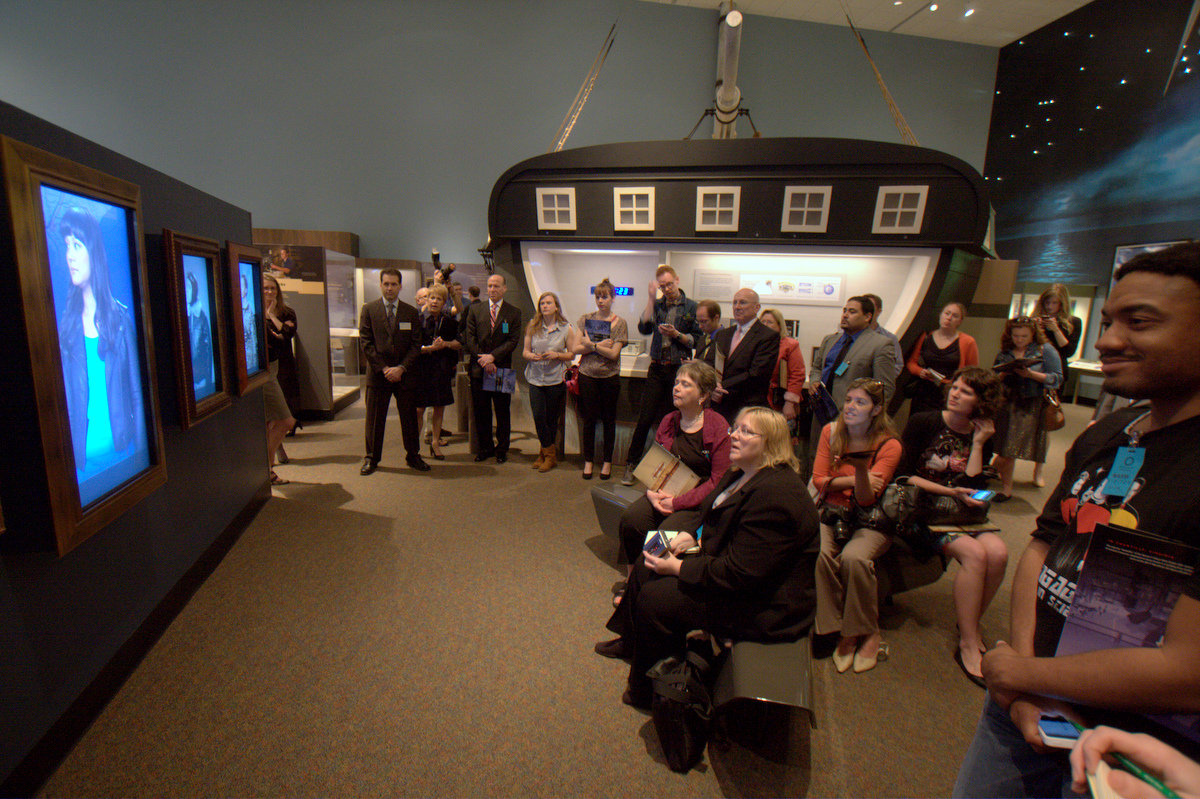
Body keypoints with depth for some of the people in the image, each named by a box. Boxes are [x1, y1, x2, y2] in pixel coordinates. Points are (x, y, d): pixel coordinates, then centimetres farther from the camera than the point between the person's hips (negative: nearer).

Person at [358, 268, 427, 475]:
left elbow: (416, 344, 2)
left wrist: (401, 368, -10)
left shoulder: (411, 312, 6)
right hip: (377, 373, -1)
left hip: (404, 374, 1)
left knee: (409, 417, 7)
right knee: (374, 418, 6)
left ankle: (413, 456, 21)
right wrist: (384, 368, -11)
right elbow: (366, 343, -2)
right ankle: (371, 458, 20)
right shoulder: (369, 310, 3)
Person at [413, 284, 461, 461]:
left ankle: (435, 442, 18)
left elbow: (460, 345, 6)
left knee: (439, 408, 7)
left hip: (442, 368, 3)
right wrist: (430, 348, -19)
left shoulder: (449, 322, 8)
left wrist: (446, 344, -11)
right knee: (419, 408, -1)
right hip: (421, 368, -3)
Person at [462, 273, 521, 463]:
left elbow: (513, 340, -5)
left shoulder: (514, 312, 3)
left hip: (502, 369, -1)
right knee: (480, 412, 8)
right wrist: (483, 360, -10)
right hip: (478, 369, 2)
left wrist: (492, 356, -17)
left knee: (503, 412, 6)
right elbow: (469, 338, 3)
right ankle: (485, 447, 22)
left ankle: (502, 449, 19)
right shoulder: (475, 309, 8)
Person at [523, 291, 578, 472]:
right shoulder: (532, 327, 5)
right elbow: (525, 351, 8)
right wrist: (531, 356, -14)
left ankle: (548, 454, 22)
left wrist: (556, 355, -15)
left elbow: (572, 355, 2)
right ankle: (549, 453, 16)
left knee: (551, 419, 6)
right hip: (536, 378, 2)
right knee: (538, 417, -2)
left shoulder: (566, 329, -1)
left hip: (556, 379, -2)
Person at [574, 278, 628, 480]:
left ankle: (607, 461, 20)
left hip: (609, 376, -1)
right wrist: (600, 346, -13)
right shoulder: (586, 319, 5)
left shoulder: (619, 323, -1)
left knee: (609, 419, 7)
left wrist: (591, 344, -14)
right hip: (587, 375, 1)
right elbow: (576, 349, -3)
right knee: (589, 419, 5)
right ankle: (588, 461, 18)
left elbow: (613, 353, -11)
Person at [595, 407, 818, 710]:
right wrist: (692, 537, -1)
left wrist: (678, 568, -21)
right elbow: (718, 522, 19)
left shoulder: (775, 494, -30)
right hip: (731, 568, 11)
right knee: (646, 567, 12)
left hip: (764, 604, -10)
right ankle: (631, 642, 38)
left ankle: (646, 690, 13)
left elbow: (740, 574, -30)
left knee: (654, 598, -14)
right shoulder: (741, 474, 3)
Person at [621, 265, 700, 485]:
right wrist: (651, 298, -10)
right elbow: (644, 328, -8)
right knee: (645, 418, 1)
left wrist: (676, 334, -14)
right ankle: (631, 464, 12)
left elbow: (697, 341, 0)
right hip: (657, 368, 2)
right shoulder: (657, 305, 8)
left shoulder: (692, 307, 1)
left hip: (679, 369, -1)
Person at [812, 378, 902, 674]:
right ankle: (842, 632, -10)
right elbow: (818, 480, 2)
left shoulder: (889, 445, -6)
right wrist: (853, 481, -11)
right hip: (831, 515, 2)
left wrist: (861, 467, -33)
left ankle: (869, 633, -7)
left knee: (853, 557, -32)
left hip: (870, 521, -2)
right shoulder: (831, 431, 3)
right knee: (819, 554, -29)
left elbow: (867, 498, -16)